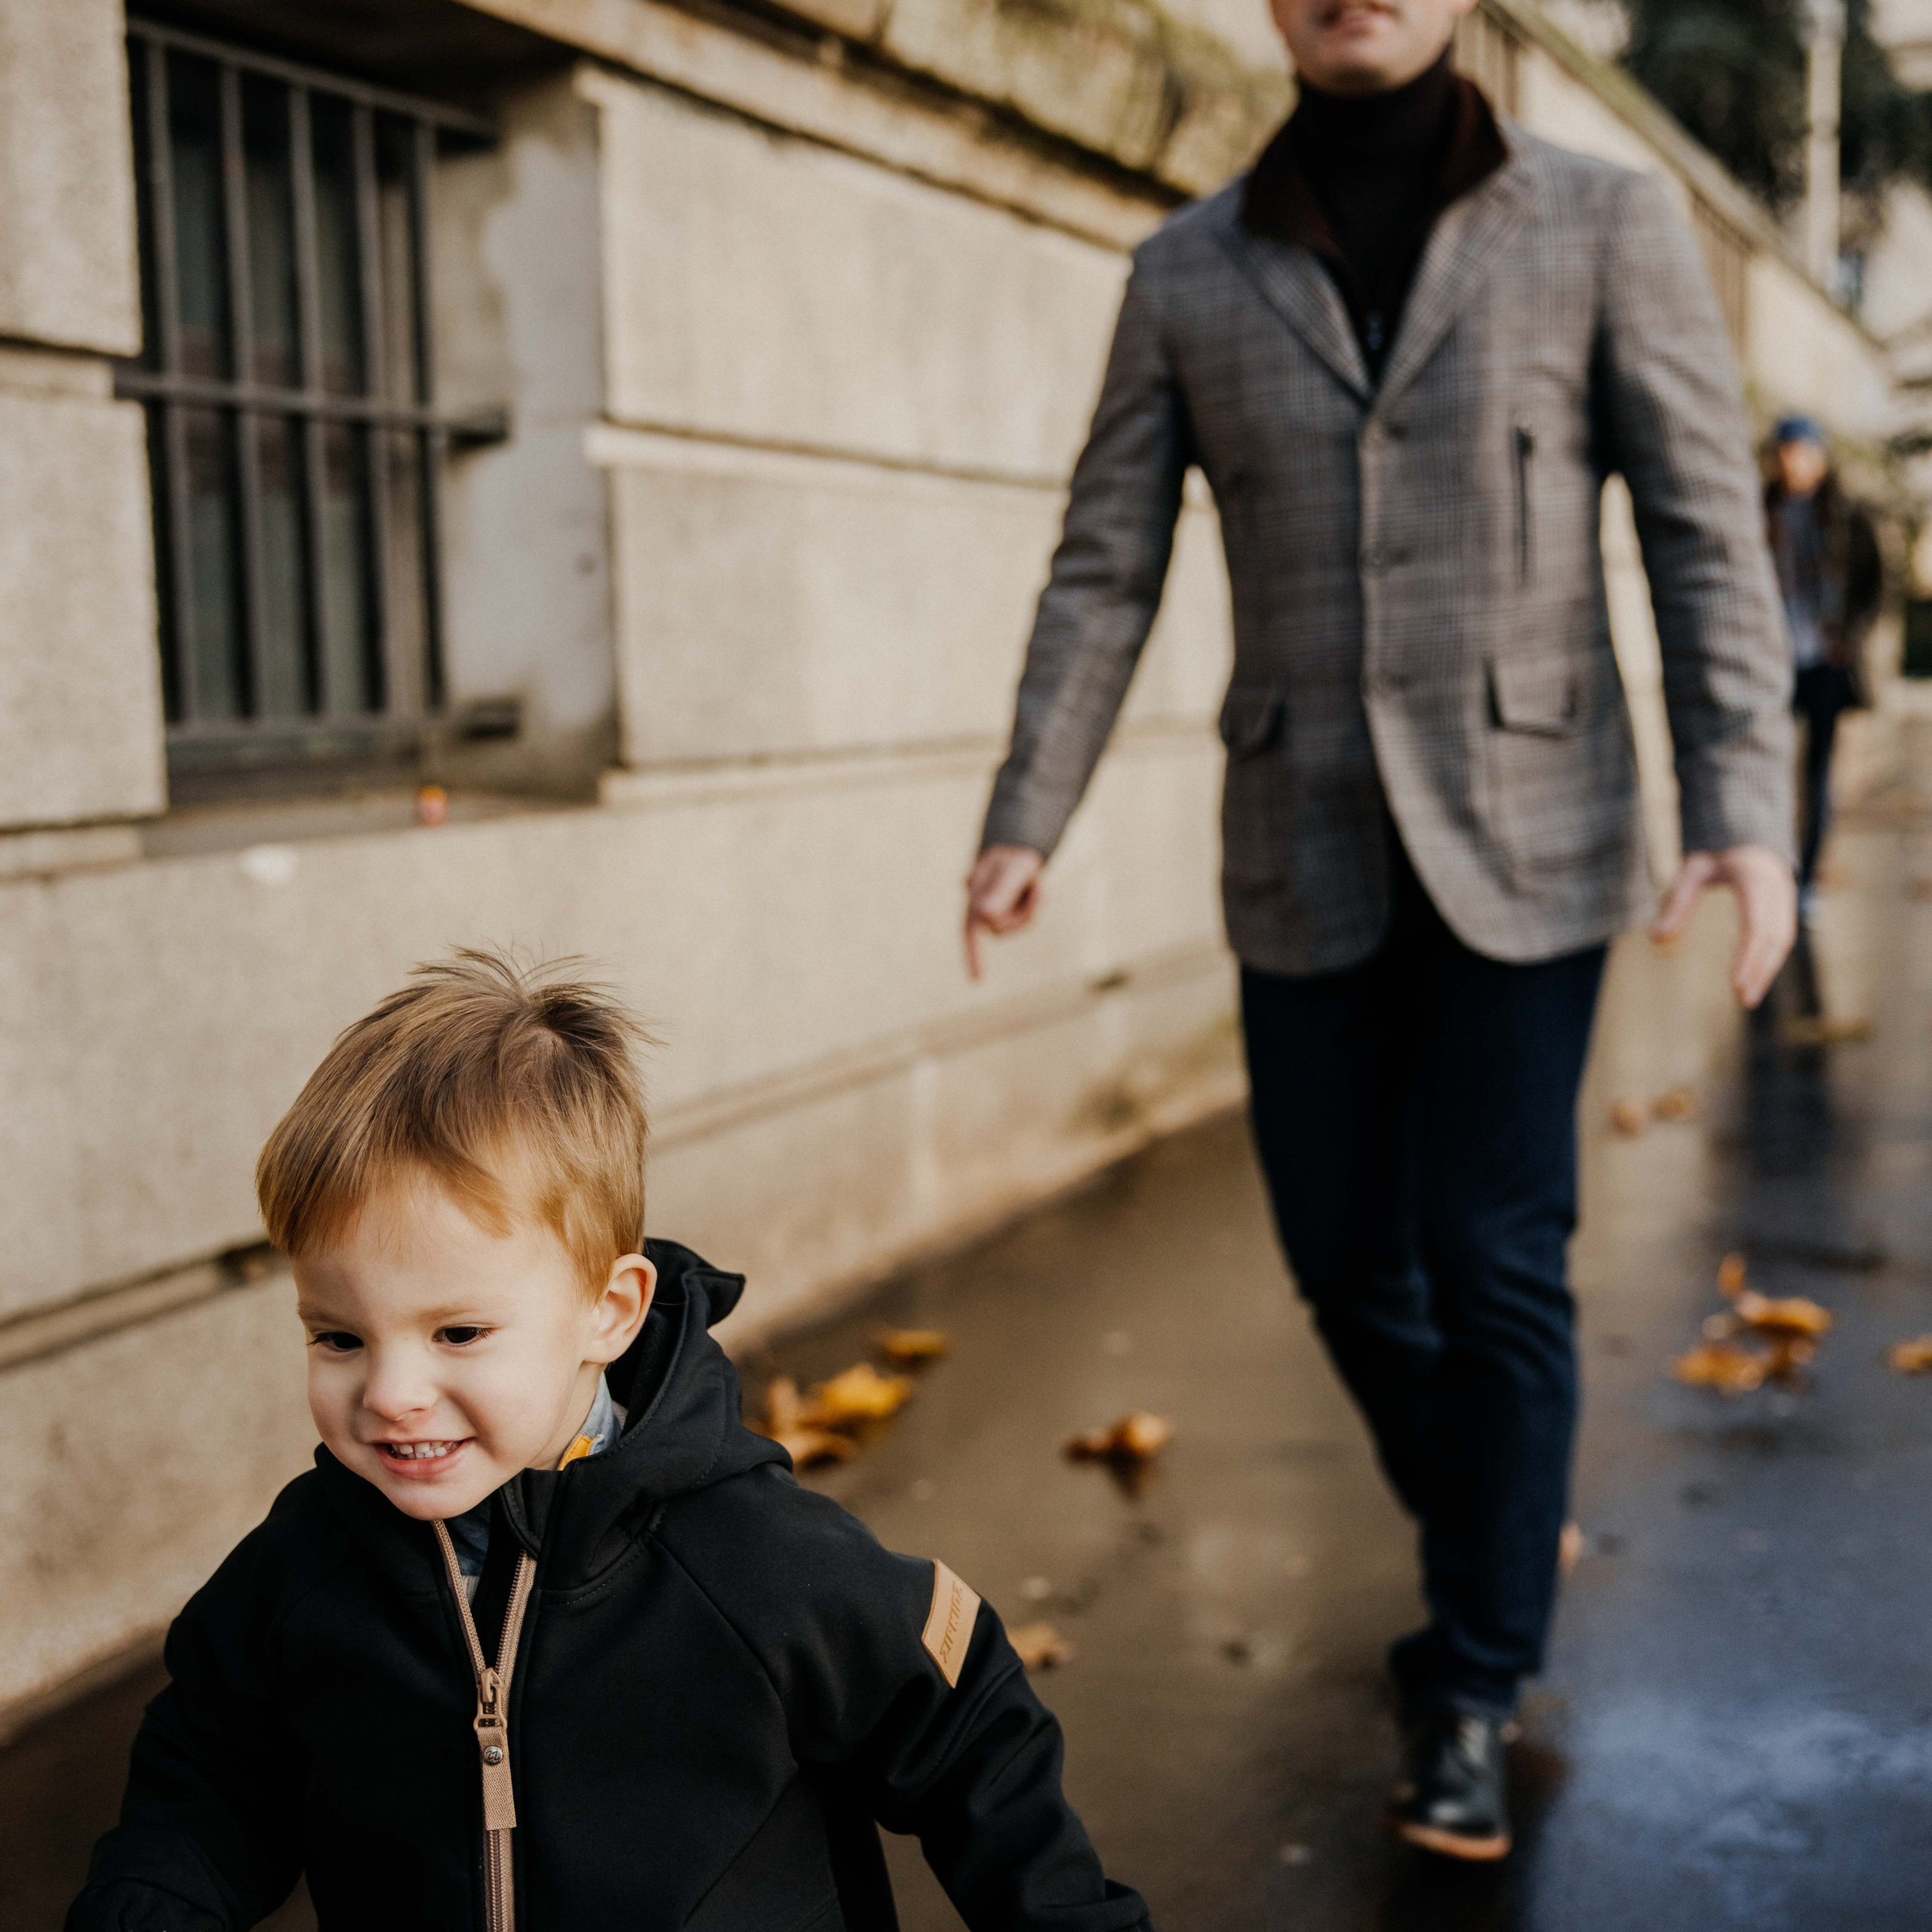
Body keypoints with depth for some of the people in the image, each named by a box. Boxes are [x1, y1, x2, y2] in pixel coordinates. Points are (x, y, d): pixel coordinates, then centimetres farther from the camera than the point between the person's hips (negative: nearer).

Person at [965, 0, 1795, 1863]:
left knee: (1492, 1262, -4)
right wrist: (1021, 826, -2)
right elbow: (1104, 571, 4)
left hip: (1525, 836, -2)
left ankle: (1473, 1692, 13)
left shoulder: (1604, 223, -2)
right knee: (1348, 1257, 9)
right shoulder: (1188, 272, 4)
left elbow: (1708, 535, -5)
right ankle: (1494, 1536, 37)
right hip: (1307, 853, 3)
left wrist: (1747, 812, -16)